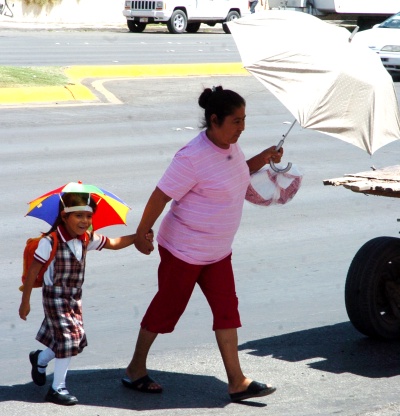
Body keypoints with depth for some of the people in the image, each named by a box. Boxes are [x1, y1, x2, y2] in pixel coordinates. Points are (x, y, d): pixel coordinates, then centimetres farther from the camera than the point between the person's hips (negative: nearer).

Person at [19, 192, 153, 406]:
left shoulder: (87, 239, -2)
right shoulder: (50, 242, -21)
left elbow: (113, 243, 10)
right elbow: (33, 271, -16)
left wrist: (138, 237, -5)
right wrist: (25, 302, -13)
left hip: (74, 296, 7)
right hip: (55, 296, -7)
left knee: (76, 337, 12)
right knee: (67, 338, -9)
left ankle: (40, 359, 41)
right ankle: (57, 389, 5)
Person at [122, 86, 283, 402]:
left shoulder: (231, 145, 1)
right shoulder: (193, 158, -26)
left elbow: (240, 172, 22)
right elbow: (161, 196, -20)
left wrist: (264, 158, 3)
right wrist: (141, 234, -14)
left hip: (218, 251, 8)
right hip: (184, 250, -8)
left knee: (227, 310, 5)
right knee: (167, 307, 6)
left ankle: (237, 382, 9)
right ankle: (136, 370, 24)